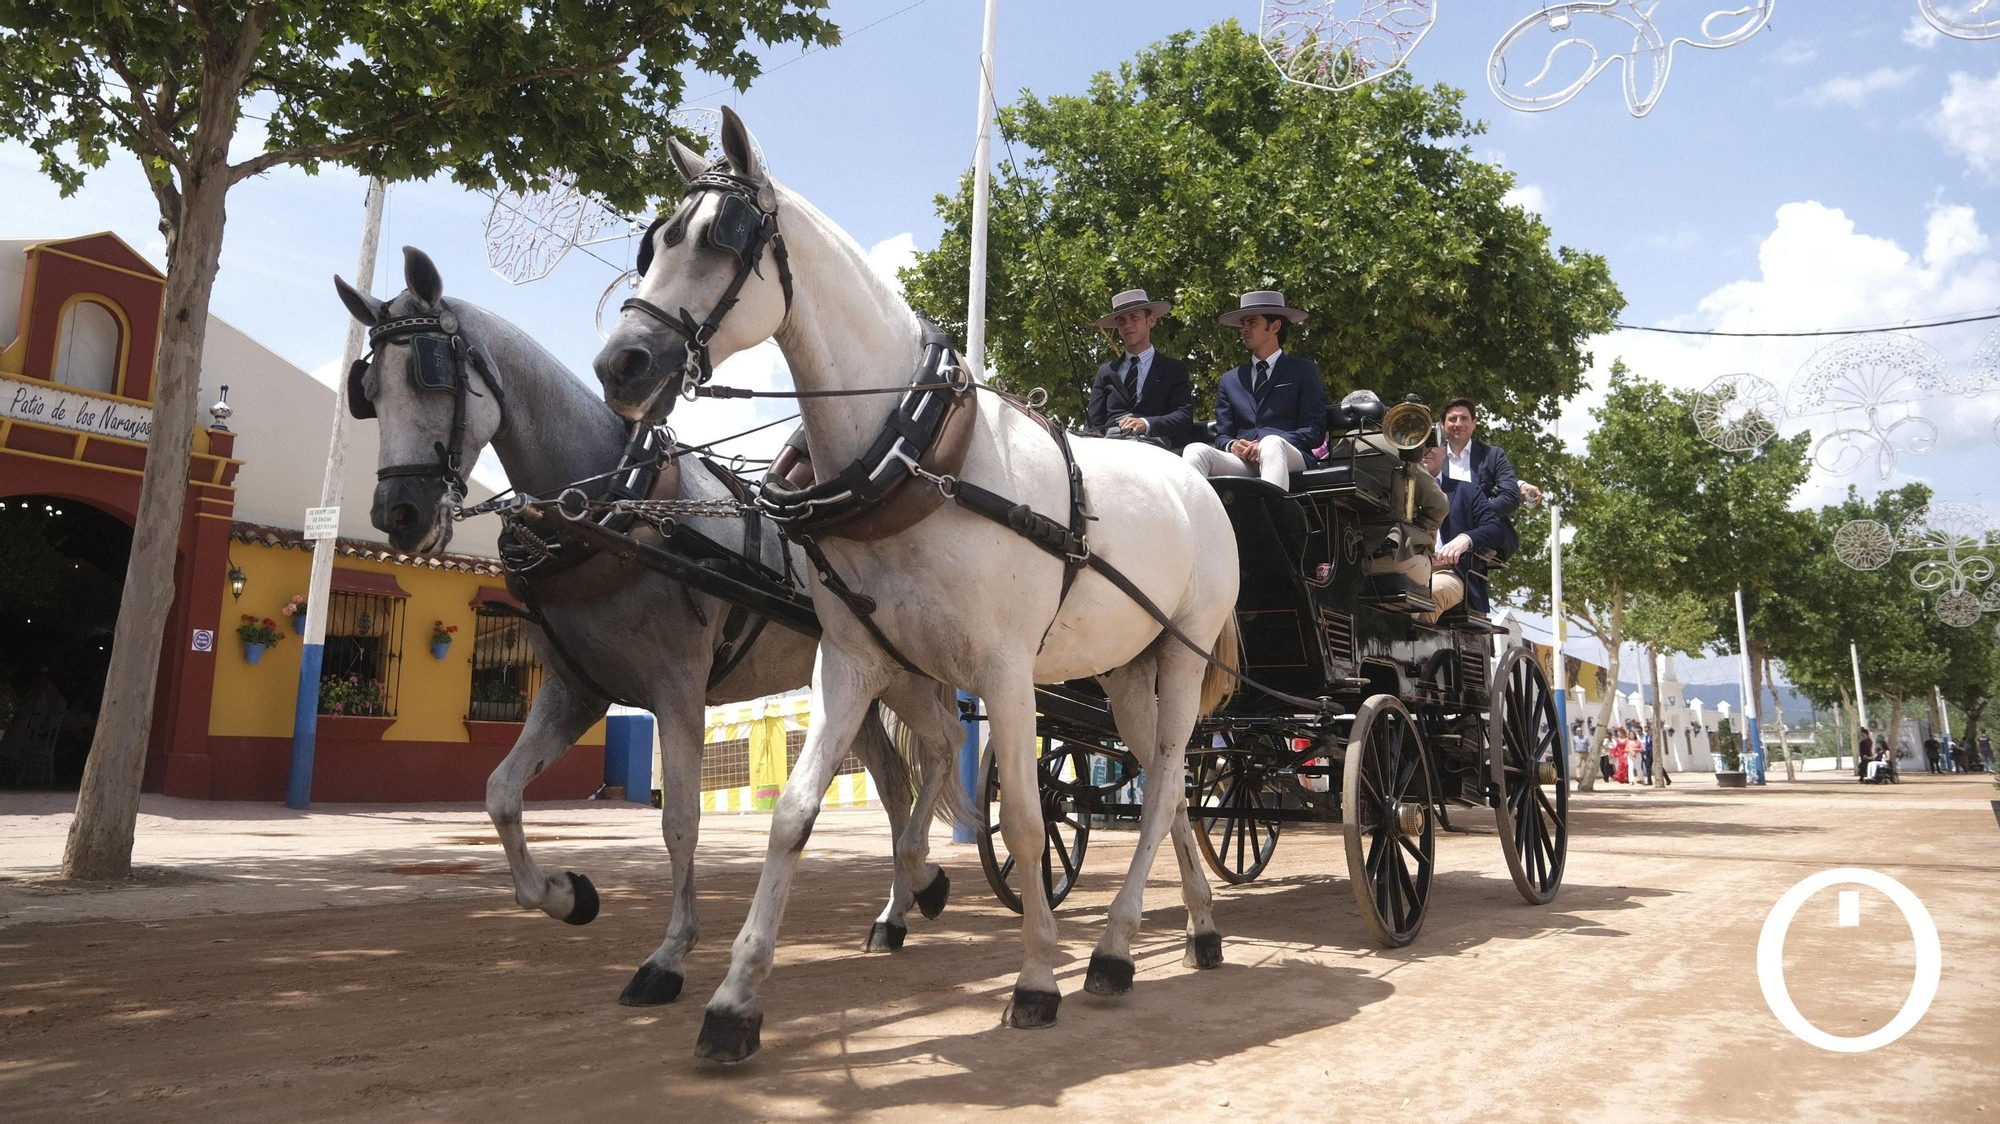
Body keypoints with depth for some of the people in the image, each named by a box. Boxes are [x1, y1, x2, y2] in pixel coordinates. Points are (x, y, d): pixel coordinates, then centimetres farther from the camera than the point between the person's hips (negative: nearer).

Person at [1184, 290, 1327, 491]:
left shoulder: (1304, 370, 17)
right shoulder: (1230, 381, 27)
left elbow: (1315, 431, 7)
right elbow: (1222, 436, 21)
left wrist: (1269, 446, -11)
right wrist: (1232, 445, -5)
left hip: (1290, 458, -3)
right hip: (1242, 462, 3)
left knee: (1271, 443, -39)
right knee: (1195, 450, -27)